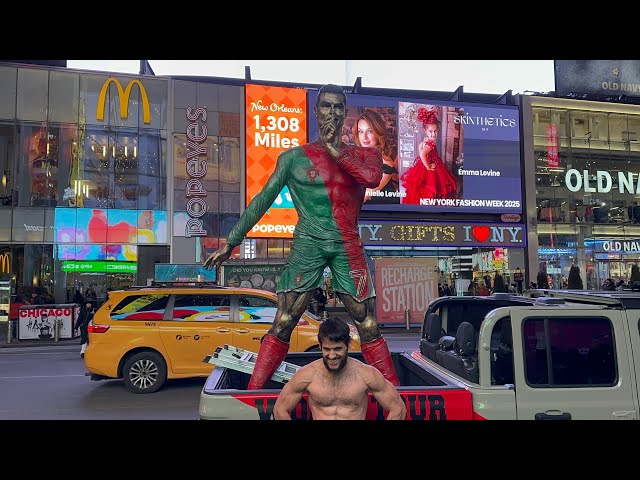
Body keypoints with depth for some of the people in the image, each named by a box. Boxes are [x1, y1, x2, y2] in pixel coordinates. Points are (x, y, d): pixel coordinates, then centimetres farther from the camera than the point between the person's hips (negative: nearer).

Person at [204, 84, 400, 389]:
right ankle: (252, 393, 3)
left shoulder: (363, 155, 11)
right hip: (308, 244, -1)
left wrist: (334, 149, -7)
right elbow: (262, 201, 6)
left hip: (348, 248, 2)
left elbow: (372, 177, -13)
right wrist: (230, 243, 5)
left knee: (369, 327, 4)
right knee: (282, 323, -5)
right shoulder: (294, 157, 7)